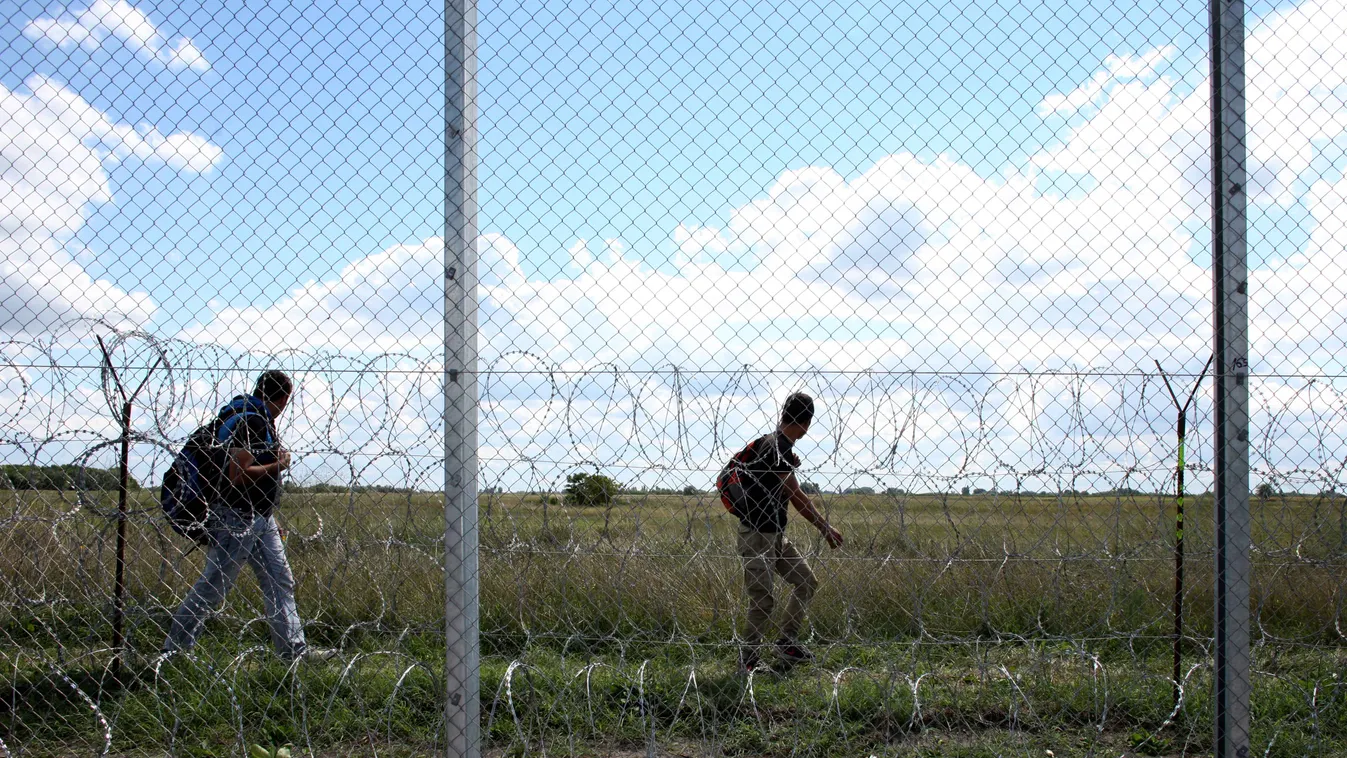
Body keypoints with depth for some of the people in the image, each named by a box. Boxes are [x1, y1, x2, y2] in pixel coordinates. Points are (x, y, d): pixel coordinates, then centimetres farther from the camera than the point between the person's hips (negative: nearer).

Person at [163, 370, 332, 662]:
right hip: (237, 518, -10)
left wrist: (269, 516, 21)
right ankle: (174, 648, 7)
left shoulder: (262, 422, 16)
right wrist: (278, 465, -12)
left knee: (281, 583, 8)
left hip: (260, 518, 10)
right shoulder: (250, 422, -16)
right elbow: (238, 475, -24)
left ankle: (293, 648, 11)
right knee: (212, 587, -3)